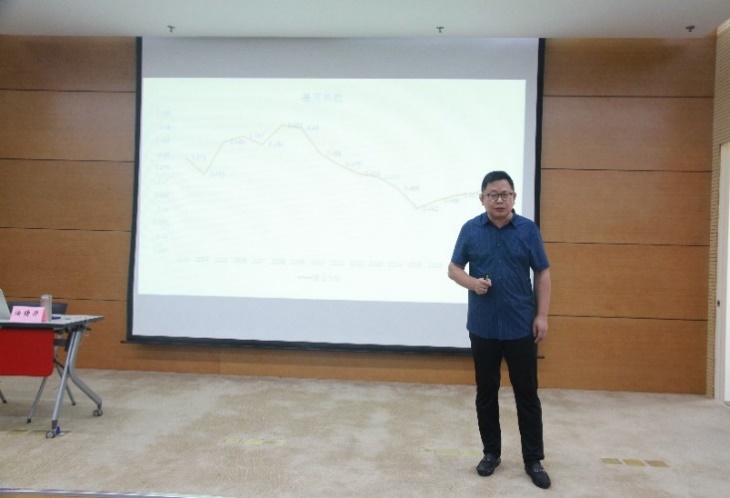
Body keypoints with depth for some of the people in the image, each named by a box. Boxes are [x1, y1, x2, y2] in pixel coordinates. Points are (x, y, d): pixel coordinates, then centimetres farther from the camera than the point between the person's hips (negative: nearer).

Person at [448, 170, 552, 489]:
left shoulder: (528, 230, -2)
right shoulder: (470, 230, 0)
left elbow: (542, 274, 2)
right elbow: (453, 268, 5)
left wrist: (542, 315, -5)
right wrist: (472, 283, -16)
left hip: (521, 327, -1)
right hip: (483, 327, 1)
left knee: (527, 394, 6)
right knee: (486, 393, 11)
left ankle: (533, 459, 19)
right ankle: (491, 452, 27)